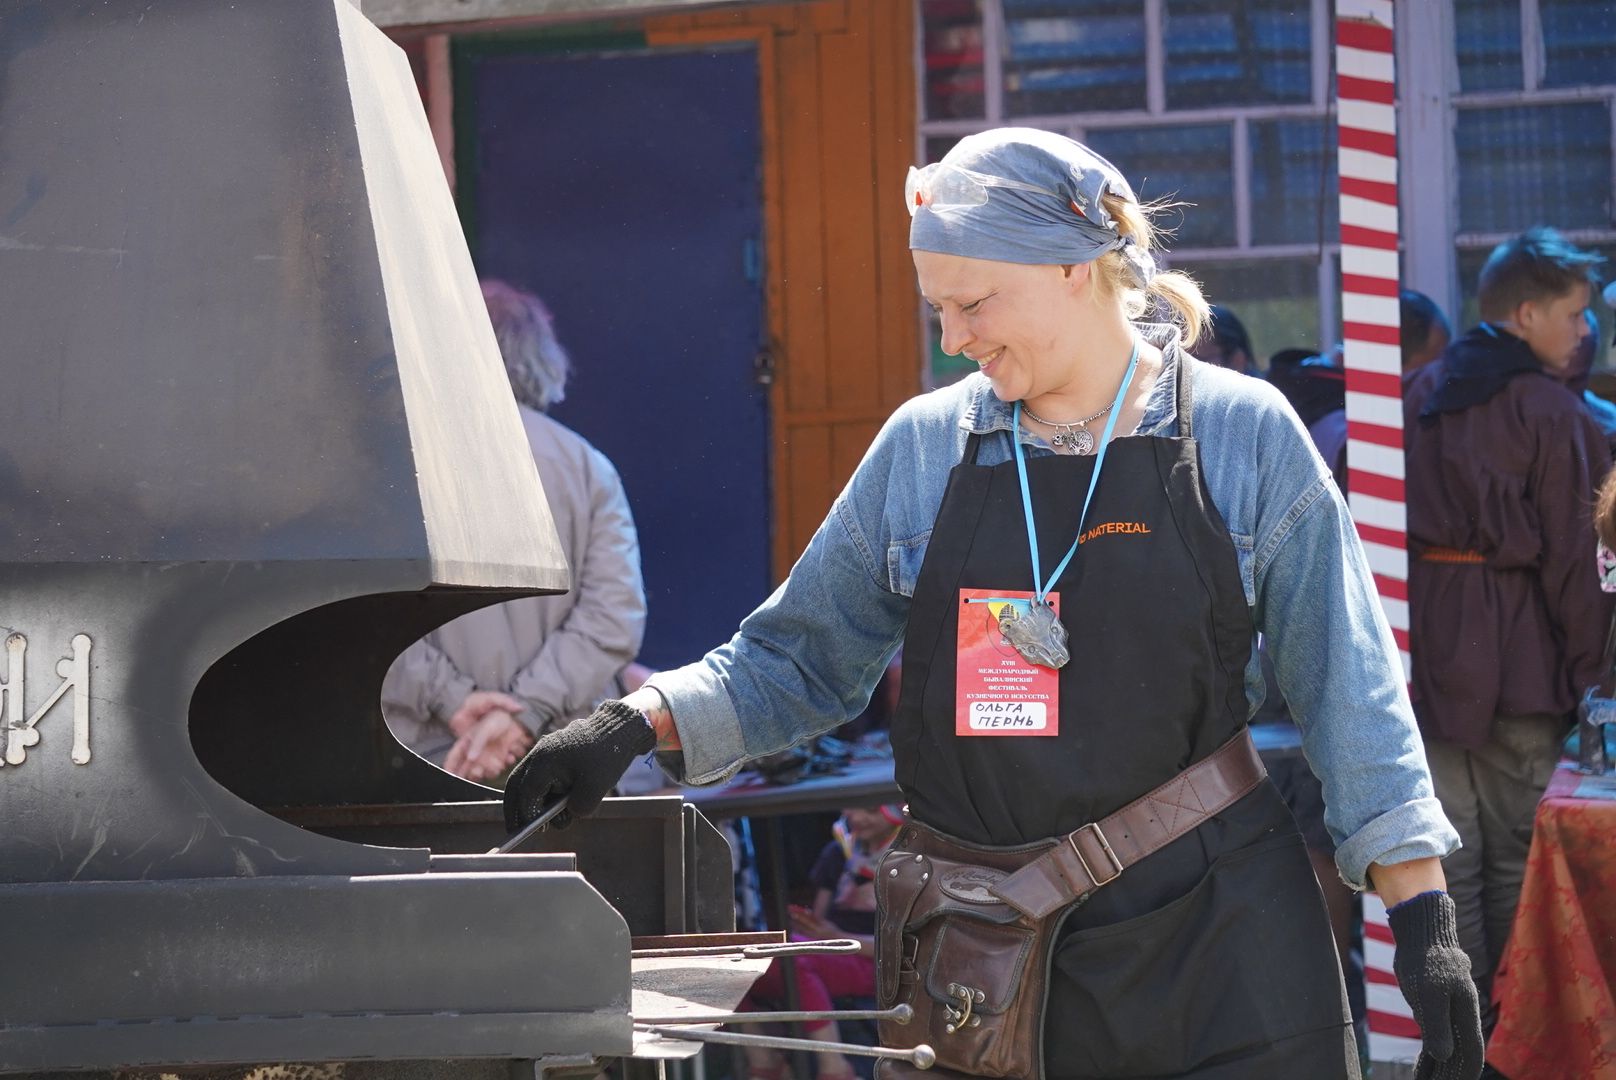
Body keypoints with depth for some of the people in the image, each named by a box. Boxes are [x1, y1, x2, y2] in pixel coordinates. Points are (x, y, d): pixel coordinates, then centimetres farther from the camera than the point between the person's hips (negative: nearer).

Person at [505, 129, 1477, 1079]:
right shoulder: (925, 447, 6)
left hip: (1215, 956, -2)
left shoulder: (1245, 436, 0)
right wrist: (640, 721, -2)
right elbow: (798, 662, 14)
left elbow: (1346, 687, 1)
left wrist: (1425, 917, -4)